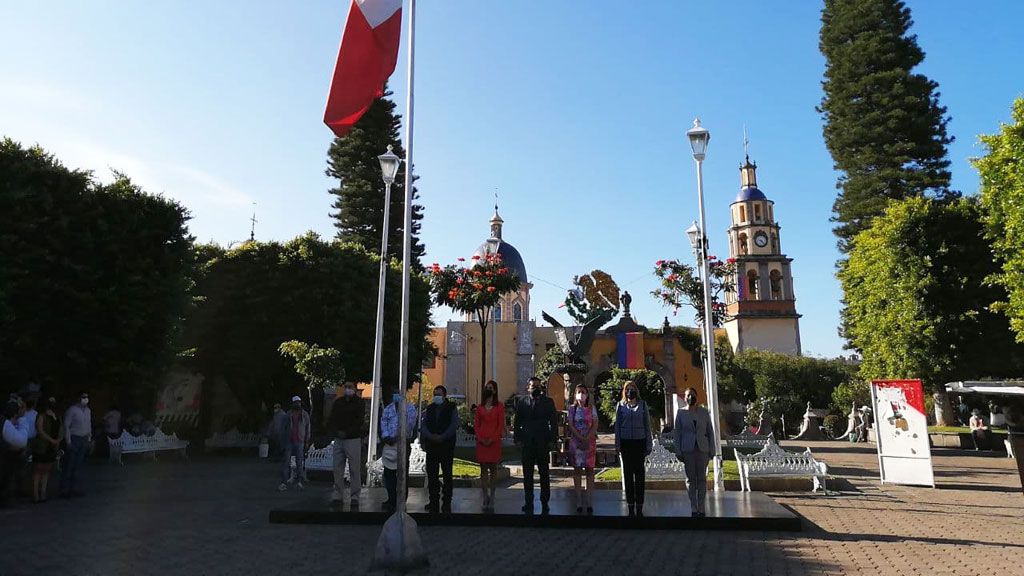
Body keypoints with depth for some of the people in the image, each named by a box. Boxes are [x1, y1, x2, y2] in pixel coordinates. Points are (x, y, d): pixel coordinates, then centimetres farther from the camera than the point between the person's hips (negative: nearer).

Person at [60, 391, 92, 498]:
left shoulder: (88, 410, 12)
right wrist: (68, 440, -13)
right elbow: (66, 425, -10)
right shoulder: (72, 410, -9)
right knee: (68, 466, -2)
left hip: (84, 439, 6)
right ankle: (65, 490, 5)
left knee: (78, 465, 10)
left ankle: (75, 488, 16)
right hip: (73, 438, -6)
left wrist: (89, 438, 12)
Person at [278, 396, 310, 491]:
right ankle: (284, 483, -2)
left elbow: (307, 428, 10)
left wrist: (307, 441, 5)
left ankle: (299, 482, 11)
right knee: (286, 462, -4)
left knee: (299, 462, 3)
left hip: (300, 442, 0)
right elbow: (284, 427, 11)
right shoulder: (288, 414, 8)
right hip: (289, 441, 0)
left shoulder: (305, 414, 9)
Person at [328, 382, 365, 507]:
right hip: (338, 440, 4)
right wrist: (336, 432, -9)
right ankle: (337, 494, 15)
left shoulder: (359, 402, 1)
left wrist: (346, 432, -15)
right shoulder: (337, 403, 13)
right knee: (337, 469, 6)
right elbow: (331, 421, 9)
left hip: (353, 439, -4)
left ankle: (355, 496, 2)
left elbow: (359, 421, -7)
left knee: (354, 469, -3)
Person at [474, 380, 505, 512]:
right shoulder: (480, 407, 11)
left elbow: (501, 424, -2)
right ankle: (485, 498, 7)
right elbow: (476, 424, 8)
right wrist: (480, 438, -6)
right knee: (483, 469, 3)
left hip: (494, 441, -2)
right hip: (481, 442, 2)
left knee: (493, 469, 1)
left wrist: (492, 439, -11)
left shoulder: (499, 407, 3)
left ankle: (491, 499, 6)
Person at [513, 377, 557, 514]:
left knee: (544, 474, 5)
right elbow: (517, 422, 8)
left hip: (543, 443, -1)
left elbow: (553, 422, 3)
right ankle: (529, 502, 14)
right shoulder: (522, 402, 8)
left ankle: (545, 502, 13)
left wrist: (552, 440, -4)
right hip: (526, 443, 1)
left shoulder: (548, 402, 5)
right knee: (527, 474, 6)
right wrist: (517, 439, -1)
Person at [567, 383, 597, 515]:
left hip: (590, 441, 0)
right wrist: (581, 438, -12)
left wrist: (587, 439, -12)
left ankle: (590, 502, 1)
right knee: (577, 469, 1)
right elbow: (571, 425, -2)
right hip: (576, 441, 0)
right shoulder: (572, 408, 5)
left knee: (589, 470, -1)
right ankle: (579, 501, 5)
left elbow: (595, 425, -1)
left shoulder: (592, 408, 6)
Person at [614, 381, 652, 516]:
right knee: (628, 474, 3)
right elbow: (617, 425, 8)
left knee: (639, 474, 0)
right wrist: (617, 445, 2)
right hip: (625, 442, 1)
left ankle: (639, 507, 5)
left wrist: (649, 444, 3)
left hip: (639, 442, 0)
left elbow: (647, 425, 7)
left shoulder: (642, 404, 7)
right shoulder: (621, 405, 7)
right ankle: (631, 506, 8)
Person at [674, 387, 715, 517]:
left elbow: (710, 431, 8)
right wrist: (678, 451, -2)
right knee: (690, 478, 1)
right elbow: (676, 432, 3)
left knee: (702, 478, 0)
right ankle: (693, 508, 5)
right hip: (687, 449, -1)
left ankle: (701, 508, 6)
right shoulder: (681, 412, 3)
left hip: (702, 448, 1)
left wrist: (711, 450, 2)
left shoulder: (704, 412, 6)